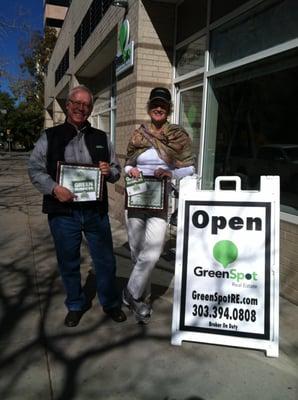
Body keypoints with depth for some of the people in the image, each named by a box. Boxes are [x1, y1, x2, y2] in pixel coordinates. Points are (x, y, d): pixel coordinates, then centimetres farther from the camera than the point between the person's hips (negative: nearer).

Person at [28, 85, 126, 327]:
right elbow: (35, 169, 1)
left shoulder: (101, 138, 10)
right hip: (63, 212, -1)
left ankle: (110, 303, 32)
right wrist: (53, 188, -16)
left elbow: (116, 170, 15)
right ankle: (76, 305, 34)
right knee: (69, 263, 12)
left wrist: (109, 171, -9)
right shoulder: (50, 137, 3)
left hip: (96, 211, 2)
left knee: (105, 260, 10)